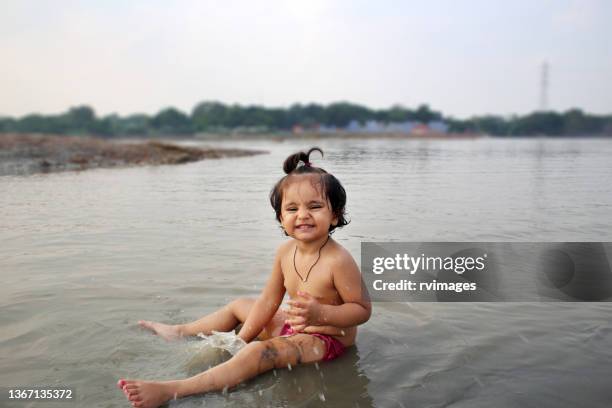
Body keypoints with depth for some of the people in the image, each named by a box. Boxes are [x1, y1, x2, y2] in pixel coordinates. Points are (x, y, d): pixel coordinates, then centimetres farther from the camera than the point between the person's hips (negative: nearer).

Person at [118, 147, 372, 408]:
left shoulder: (338, 261, -29)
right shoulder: (285, 252, -7)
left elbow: (363, 309, -22)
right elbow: (269, 300, 0)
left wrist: (320, 313, -36)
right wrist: (240, 339, -1)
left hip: (326, 339, -8)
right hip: (293, 327, 8)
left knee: (259, 353, -30)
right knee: (239, 306, 21)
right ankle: (178, 332, 41)